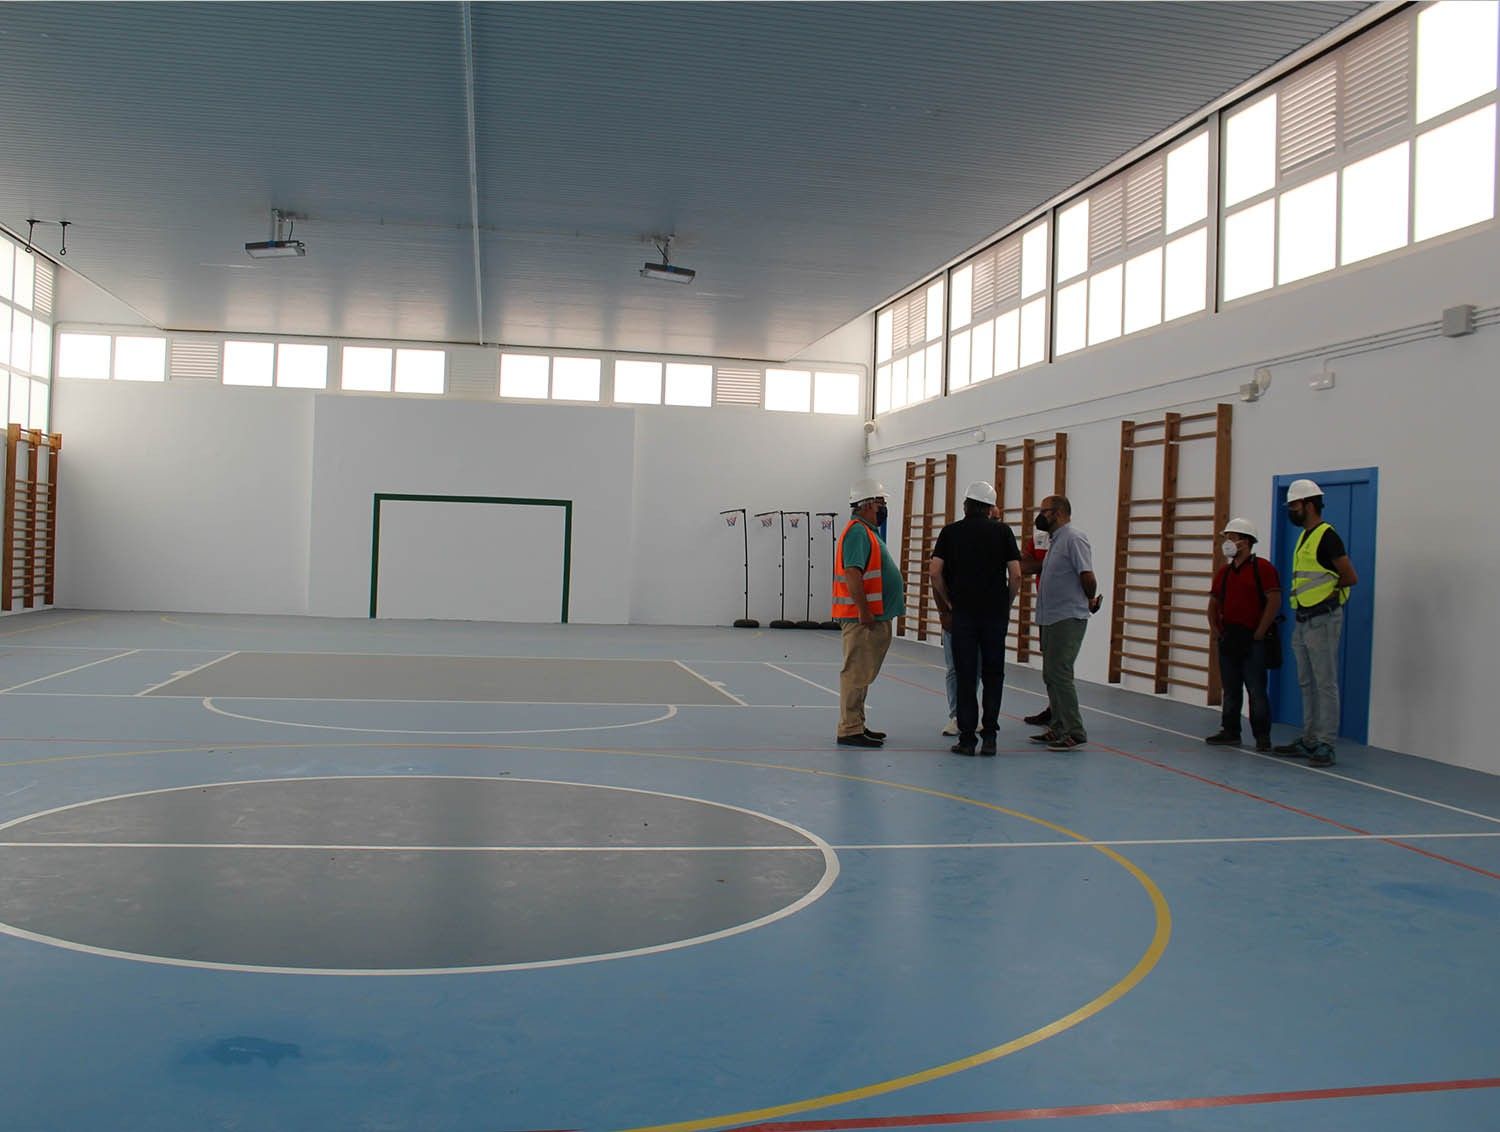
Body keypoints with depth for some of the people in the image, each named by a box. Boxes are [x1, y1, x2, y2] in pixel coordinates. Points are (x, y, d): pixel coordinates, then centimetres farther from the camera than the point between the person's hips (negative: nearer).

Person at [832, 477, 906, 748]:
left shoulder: (868, 531, 19)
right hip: (862, 618, -11)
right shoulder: (858, 532, -14)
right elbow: (852, 575, -23)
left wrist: (896, 590, 20)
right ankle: (850, 730, -5)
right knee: (856, 673, -7)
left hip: (873, 617, 11)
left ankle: (856, 726, 23)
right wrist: (864, 611, -23)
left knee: (861, 674, 15)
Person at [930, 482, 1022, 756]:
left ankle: (967, 737, 4)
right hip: (996, 613, 0)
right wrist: (1007, 603, 9)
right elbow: (1016, 574, -4)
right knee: (993, 674, 8)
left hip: (962, 612, 0)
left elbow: (935, 572, -5)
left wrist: (947, 603, 7)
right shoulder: (1002, 532, 2)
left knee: (965, 675, 4)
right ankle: (989, 735, 5)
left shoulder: (951, 532, 3)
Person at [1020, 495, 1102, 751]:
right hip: (1051, 618, 10)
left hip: (1068, 619, -10)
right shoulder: (1055, 541, 17)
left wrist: (1091, 601, -4)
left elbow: (1087, 575, -18)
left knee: (1059, 673, -10)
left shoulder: (1074, 539, -14)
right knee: (1051, 675, 13)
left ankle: (1074, 732, -5)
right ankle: (1059, 728, 21)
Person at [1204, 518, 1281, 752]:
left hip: (1252, 639, -7)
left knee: (1256, 689, -5)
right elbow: (1214, 601, 20)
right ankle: (1230, 732, 19)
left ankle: (1262, 737, 2)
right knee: (1230, 689, 12)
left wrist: (1259, 632, -15)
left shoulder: (1262, 568, -7)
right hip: (1227, 638, 7)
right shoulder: (1224, 571, 14)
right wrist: (1213, 626, 5)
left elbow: (1274, 601, -13)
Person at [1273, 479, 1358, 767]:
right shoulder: (1304, 536, 15)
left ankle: (1326, 746, -4)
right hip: (1304, 620, 10)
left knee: (1325, 684, -6)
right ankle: (1309, 740, 20)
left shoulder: (1327, 536, -13)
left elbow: (1350, 577, -13)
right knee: (1307, 684, 13)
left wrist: (1328, 588, 0)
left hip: (1322, 619, -10)